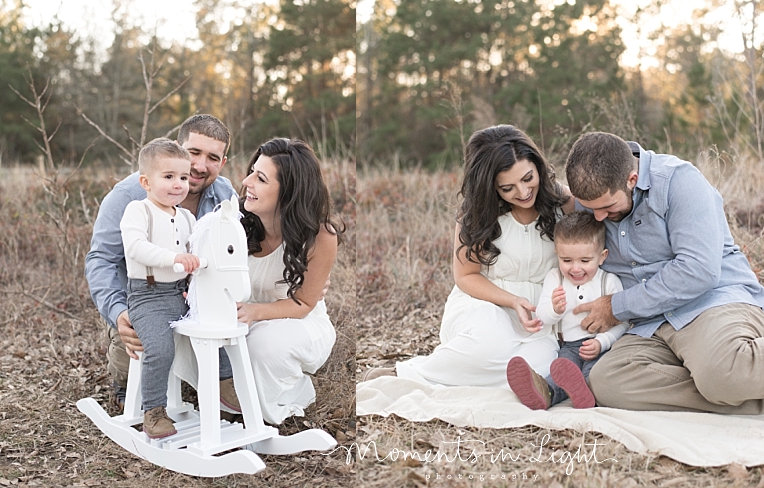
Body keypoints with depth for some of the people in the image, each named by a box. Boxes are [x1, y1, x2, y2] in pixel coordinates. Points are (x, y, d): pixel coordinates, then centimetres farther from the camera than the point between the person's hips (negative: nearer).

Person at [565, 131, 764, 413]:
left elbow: (699, 270, -20)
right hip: (653, 328, 6)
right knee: (604, 381, -27)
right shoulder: (591, 199, 8)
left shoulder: (678, 179, -11)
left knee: (720, 372, -41)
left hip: (715, 300, -6)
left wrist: (619, 307, -12)